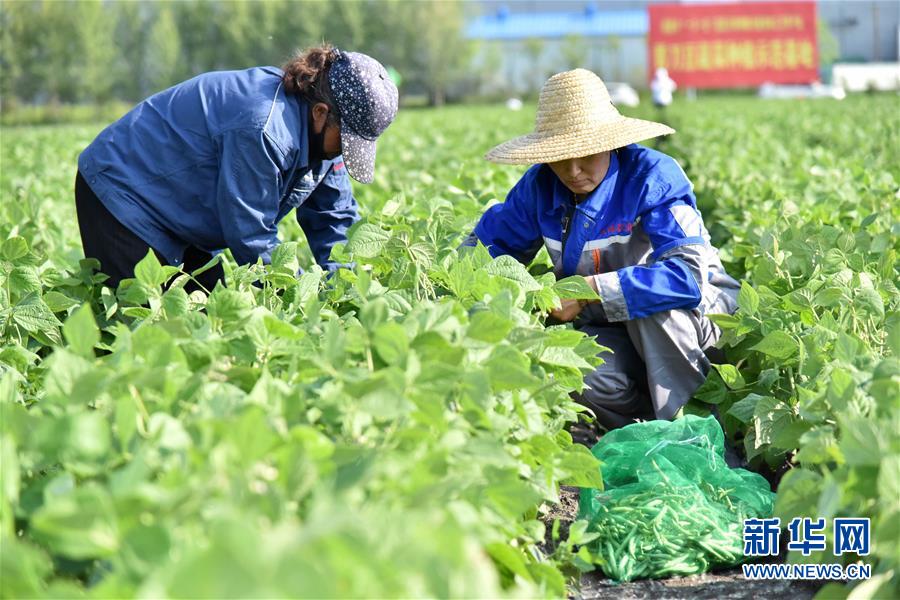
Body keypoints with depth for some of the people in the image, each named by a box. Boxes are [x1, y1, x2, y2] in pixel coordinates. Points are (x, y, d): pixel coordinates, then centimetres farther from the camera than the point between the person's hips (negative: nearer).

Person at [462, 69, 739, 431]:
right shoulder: (541, 184, -6)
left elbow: (688, 276, -34)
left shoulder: (652, 176, -22)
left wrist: (590, 291, -35)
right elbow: (487, 241, 11)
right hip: (613, 328, 3)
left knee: (654, 296, -40)